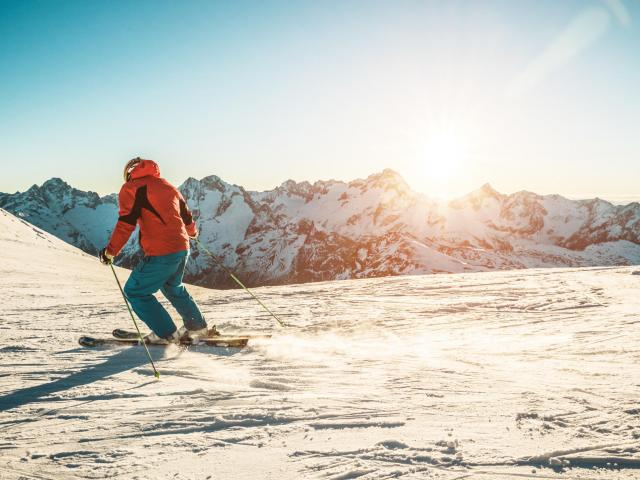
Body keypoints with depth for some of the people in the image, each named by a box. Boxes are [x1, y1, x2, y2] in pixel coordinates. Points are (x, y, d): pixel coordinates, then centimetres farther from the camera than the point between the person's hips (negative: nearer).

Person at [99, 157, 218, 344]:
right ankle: (198, 326, 35)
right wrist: (192, 232, 46)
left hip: (161, 253, -8)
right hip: (182, 248, 8)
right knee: (173, 287, 30)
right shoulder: (168, 186, 19)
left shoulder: (131, 188, 0)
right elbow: (187, 217, 25)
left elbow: (126, 223, -10)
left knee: (135, 291, 7)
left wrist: (110, 251, -4)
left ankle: (167, 333, 7)